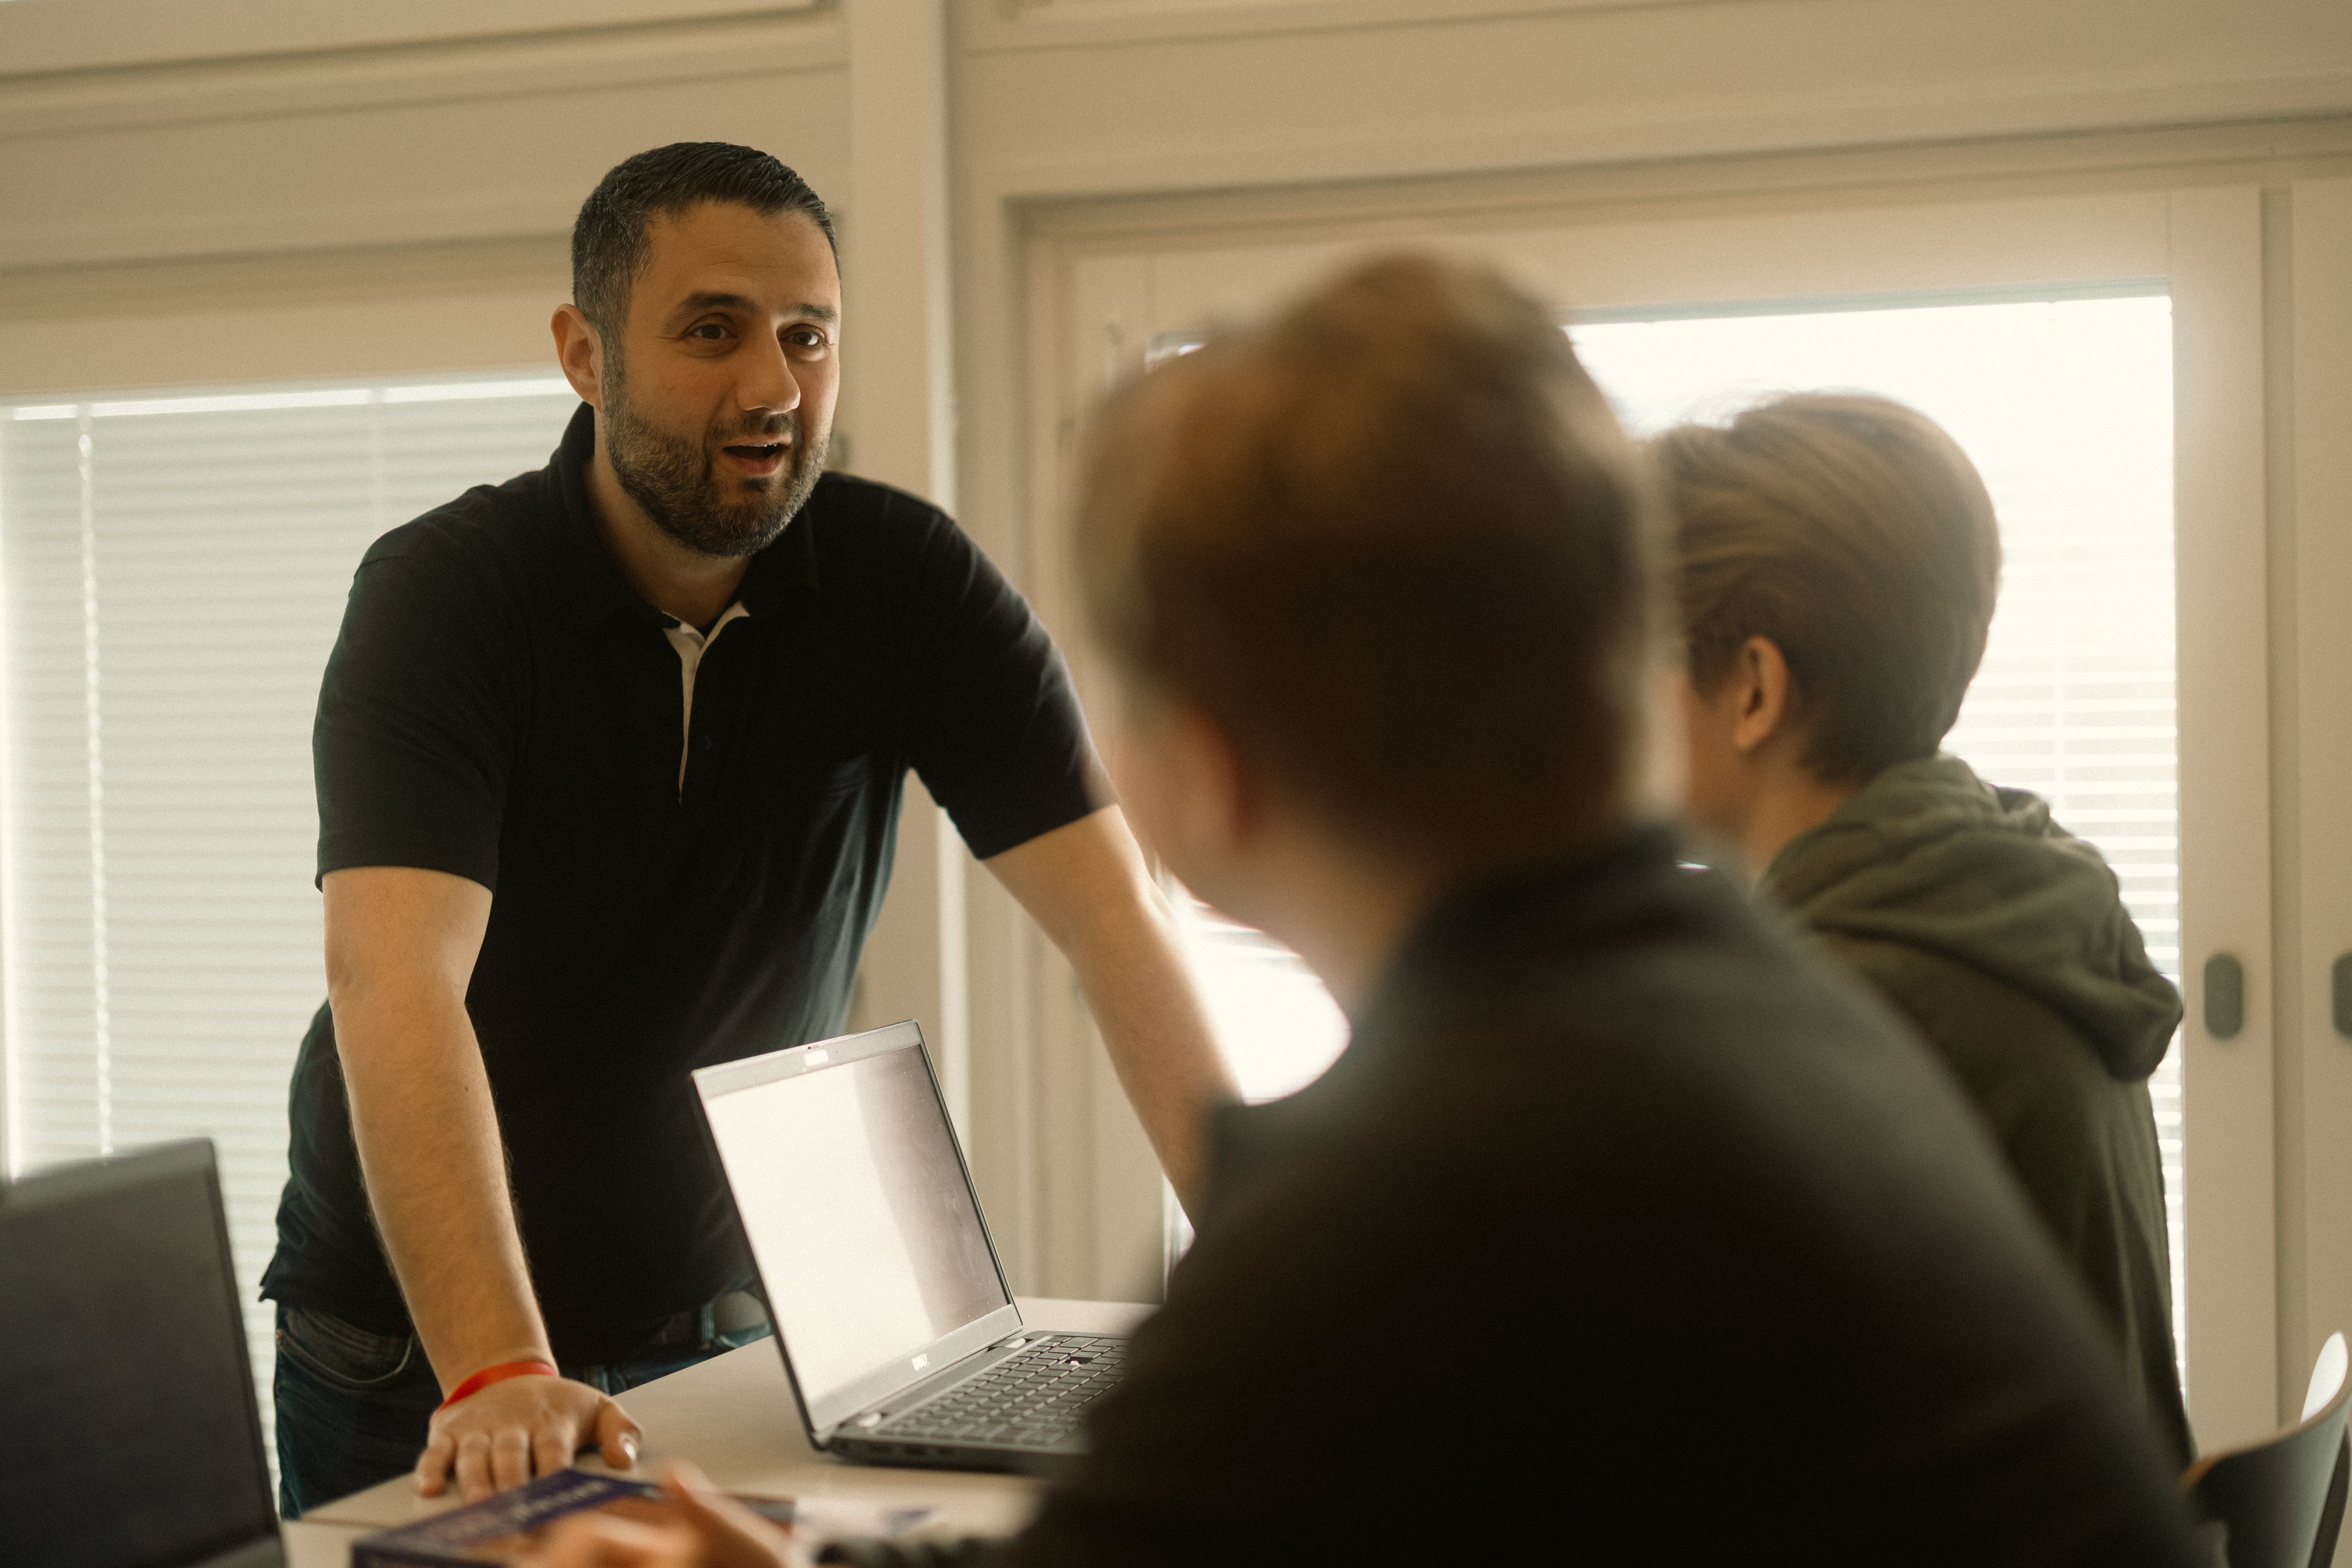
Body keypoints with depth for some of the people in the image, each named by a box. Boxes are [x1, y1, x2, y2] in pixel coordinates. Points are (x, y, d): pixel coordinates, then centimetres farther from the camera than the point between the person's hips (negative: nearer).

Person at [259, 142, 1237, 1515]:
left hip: (729, 1334, 2)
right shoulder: (440, 593, -19)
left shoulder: (909, 581, -10)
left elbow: (1116, 918, -15)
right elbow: (397, 989, -31)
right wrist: (499, 1374, -43)